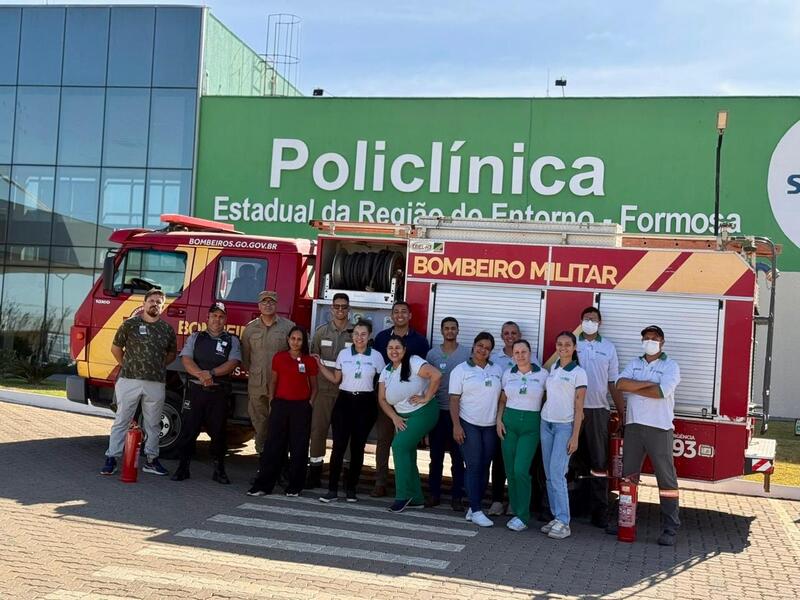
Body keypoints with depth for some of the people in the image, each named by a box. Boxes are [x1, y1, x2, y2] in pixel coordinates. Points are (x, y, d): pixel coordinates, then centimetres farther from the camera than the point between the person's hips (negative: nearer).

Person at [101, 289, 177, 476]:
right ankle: (111, 458, 7)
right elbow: (116, 348, 8)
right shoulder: (130, 324, 0)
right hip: (129, 381, -3)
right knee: (121, 421, 2)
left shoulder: (167, 330, 8)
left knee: (153, 424, 10)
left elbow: (171, 354, 21)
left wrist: (158, 366, 10)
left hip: (156, 383, 3)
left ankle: (151, 460, 19)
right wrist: (127, 366, 4)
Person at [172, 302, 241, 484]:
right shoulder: (196, 337, 11)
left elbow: (232, 363, -5)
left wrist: (212, 373, -19)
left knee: (218, 431, 5)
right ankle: (183, 467, 9)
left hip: (219, 393, 0)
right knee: (188, 430, 0)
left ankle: (219, 470, 14)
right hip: (195, 390, 0)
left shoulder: (232, 341, 9)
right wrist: (200, 374, -18)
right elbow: (186, 359, -1)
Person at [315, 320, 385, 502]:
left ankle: (351, 488, 16)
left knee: (358, 447, 6)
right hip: (344, 401, 1)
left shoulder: (376, 356, 0)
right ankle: (332, 489, -3)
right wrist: (320, 365, 4)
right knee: (339, 446, -7)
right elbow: (336, 379, 11)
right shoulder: (343, 354, 5)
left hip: (365, 404, -1)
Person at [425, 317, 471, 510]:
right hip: (437, 410, 2)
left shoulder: (467, 353, 0)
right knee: (436, 454, 7)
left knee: (458, 456, 2)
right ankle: (434, 494, 16)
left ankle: (457, 496, 9)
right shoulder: (432, 353, 5)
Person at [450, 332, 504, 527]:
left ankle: (473, 507, 15)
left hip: (490, 425, 4)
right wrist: (456, 425, -12)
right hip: (469, 424, -4)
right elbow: (454, 399, -4)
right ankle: (476, 511, -4)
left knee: (485, 467, 5)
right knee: (474, 466, -6)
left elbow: (503, 397, 13)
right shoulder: (461, 370, 0)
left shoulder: (497, 370, 10)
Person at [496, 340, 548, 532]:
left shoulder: (542, 374, -1)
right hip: (509, 422, 4)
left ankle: (523, 517, -2)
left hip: (531, 426, -3)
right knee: (510, 471, 3)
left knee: (521, 470, -12)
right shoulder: (507, 374, 8)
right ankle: (517, 512, 16)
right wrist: (499, 419, 3)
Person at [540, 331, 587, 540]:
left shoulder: (578, 373, -6)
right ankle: (556, 517, 12)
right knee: (549, 474, 5)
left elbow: (578, 408, -7)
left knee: (557, 474, -12)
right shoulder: (553, 368, 10)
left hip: (565, 426, -6)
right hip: (546, 423, 6)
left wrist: (575, 437, -11)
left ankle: (563, 523, -7)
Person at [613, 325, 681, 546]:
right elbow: (620, 383, -4)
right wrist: (647, 384, -14)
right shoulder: (634, 364, 14)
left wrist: (633, 388, -6)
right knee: (628, 476, 11)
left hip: (659, 428, -4)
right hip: (634, 426, 5)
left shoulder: (670, 366, 0)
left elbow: (662, 391, -17)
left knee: (666, 479, -2)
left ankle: (670, 529, 3)